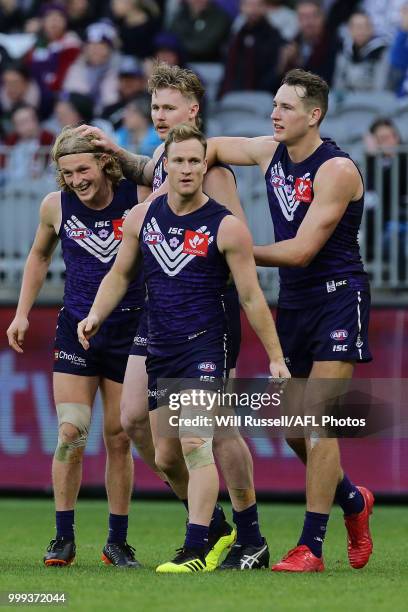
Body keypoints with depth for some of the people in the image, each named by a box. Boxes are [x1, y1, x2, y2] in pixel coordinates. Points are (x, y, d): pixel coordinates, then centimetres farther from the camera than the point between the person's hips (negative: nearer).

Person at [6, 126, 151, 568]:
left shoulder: (140, 199, -10)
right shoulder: (55, 206, -2)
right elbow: (39, 256, 16)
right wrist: (22, 312, 12)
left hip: (129, 330, -1)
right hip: (76, 329, 1)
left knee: (118, 439, 3)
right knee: (70, 434, -8)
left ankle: (117, 540, 13)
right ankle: (64, 537, 2)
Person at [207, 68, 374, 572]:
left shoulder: (336, 170, -17)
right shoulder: (270, 152, 4)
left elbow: (301, 250, -20)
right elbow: (211, 149, 19)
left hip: (338, 296, -7)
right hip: (293, 301, 8)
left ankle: (310, 546, -11)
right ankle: (353, 502, 34)